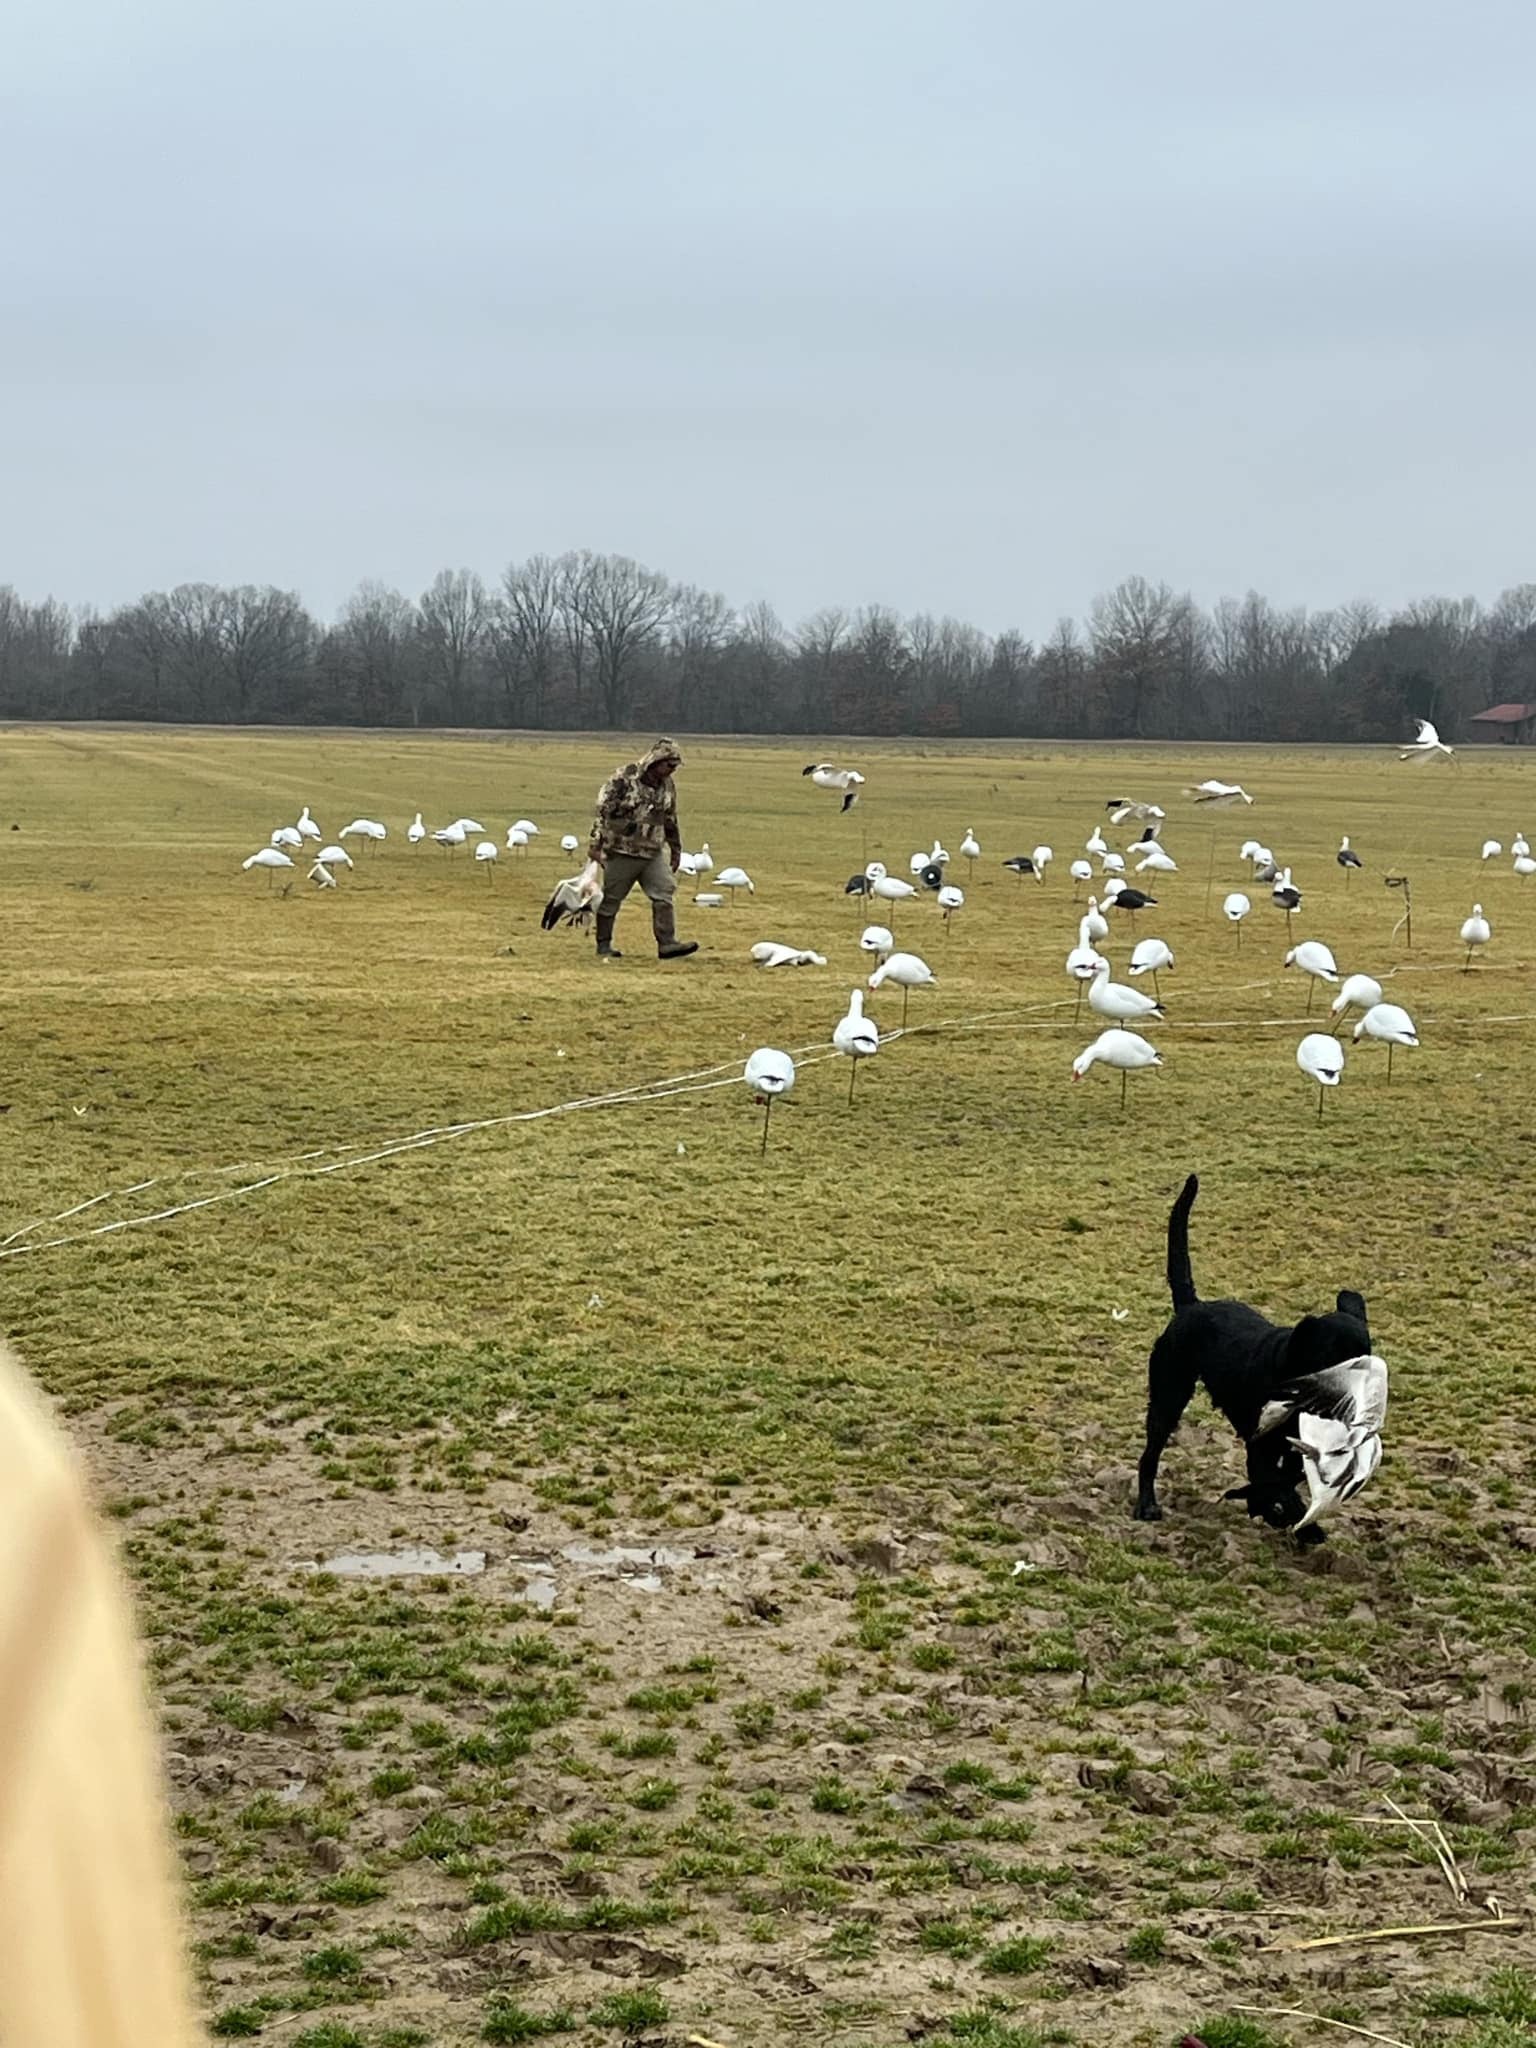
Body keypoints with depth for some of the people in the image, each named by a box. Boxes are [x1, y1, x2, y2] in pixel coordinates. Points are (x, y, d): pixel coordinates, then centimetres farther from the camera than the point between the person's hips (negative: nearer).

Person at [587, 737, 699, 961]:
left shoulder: (667, 785, 8)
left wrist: (676, 850, 23)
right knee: (611, 899, 4)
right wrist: (595, 843, -17)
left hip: (653, 852, 6)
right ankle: (604, 945, 14)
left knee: (663, 895, -5)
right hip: (622, 850, -6)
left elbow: (670, 821, 19)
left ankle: (667, 943, -6)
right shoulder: (625, 778, -13)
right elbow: (602, 809, -14)